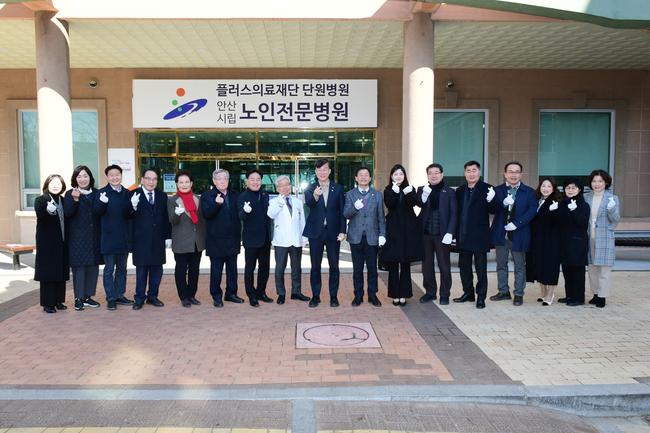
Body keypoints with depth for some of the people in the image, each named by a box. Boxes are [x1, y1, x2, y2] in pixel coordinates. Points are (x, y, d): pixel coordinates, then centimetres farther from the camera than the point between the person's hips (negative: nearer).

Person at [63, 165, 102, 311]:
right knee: (79, 266, -1)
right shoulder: (70, 194, 0)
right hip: (77, 238, -3)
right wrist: (75, 199, -28)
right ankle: (79, 298, 8)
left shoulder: (96, 193, 8)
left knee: (93, 266, 7)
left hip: (94, 237, 4)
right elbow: (68, 213, -15)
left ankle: (88, 296, 19)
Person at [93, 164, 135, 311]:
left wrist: (132, 208, -18)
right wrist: (102, 203, -31)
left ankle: (119, 295, 23)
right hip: (109, 237, -4)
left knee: (121, 268, 13)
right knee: (109, 269, 3)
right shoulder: (102, 193, -3)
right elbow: (96, 212, -12)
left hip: (124, 237, 4)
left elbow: (129, 215, 3)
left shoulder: (127, 193, 7)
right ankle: (111, 298, 9)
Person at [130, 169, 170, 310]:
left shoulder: (162, 196, 9)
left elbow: (166, 217, 9)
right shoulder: (134, 195, -3)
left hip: (158, 240, 4)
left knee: (157, 270, 10)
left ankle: (152, 296, 23)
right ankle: (140, 298, 16)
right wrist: (133, 207, -28)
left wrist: (168, 236, 5)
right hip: (141, 240, -3)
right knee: (141, 270, 5)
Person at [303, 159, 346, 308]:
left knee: (334, 266, 6)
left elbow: (342, 211, 2)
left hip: (333, 232, 0)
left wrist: (342, 231, -5)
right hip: (316, 232, 0)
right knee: (315, 266, 7)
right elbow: (308, 203, -19)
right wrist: (315, 196, -41)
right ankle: (315, 296, 19)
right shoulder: (310, 188, 2)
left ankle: (333, 296, 18)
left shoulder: (338, 188, 3)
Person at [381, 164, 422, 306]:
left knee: (406, 263, 5)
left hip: (408, 229, 1)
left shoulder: (410, 189, 6)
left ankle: (404, 294, 12)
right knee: (393, 264, 1)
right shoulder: (388, 190, 5)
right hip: (393, 229, -1)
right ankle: (395, 294, 10)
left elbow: (413, 203, -12)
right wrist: (395, 192, -28)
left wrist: (409, 193, -31)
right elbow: (389, 205, -13)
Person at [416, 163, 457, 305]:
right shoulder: (422, 190, 8)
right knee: (427, 264, 9)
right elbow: (419, 204, -12)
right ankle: (430, 292, 21)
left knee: (444, 265, 3)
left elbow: (454, 214, -1)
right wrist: (424, 196, -32)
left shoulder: (449, 192, 2)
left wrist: (449, 233, -11)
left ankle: (444, 294, 14)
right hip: (425, 233, 2)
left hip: (442, 234, -2)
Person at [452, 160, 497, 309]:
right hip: (463, 235, 5)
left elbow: (492, 211, -9)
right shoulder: (460, 190, 8)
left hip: (479, 235, -5)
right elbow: (457, 211, 8)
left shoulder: (486, 189, -6)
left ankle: (481, 297, 12)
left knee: (481, 267, 3)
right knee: (464, 266, 14)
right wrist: (455, 232, 1)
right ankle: (468, 293, 27)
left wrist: (491, 201, -30)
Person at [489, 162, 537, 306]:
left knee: (520, 266, 6)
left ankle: (519, 294, 15)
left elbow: (532, 210, -8)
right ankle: (503, 291, 23)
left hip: (518, 234, -2)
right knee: (501, 264, 11)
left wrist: (516, 224, -17)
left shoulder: (529, 192, 3)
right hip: (500, 233, 2)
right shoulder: (497, 190, 6)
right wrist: (503, 203, -26)